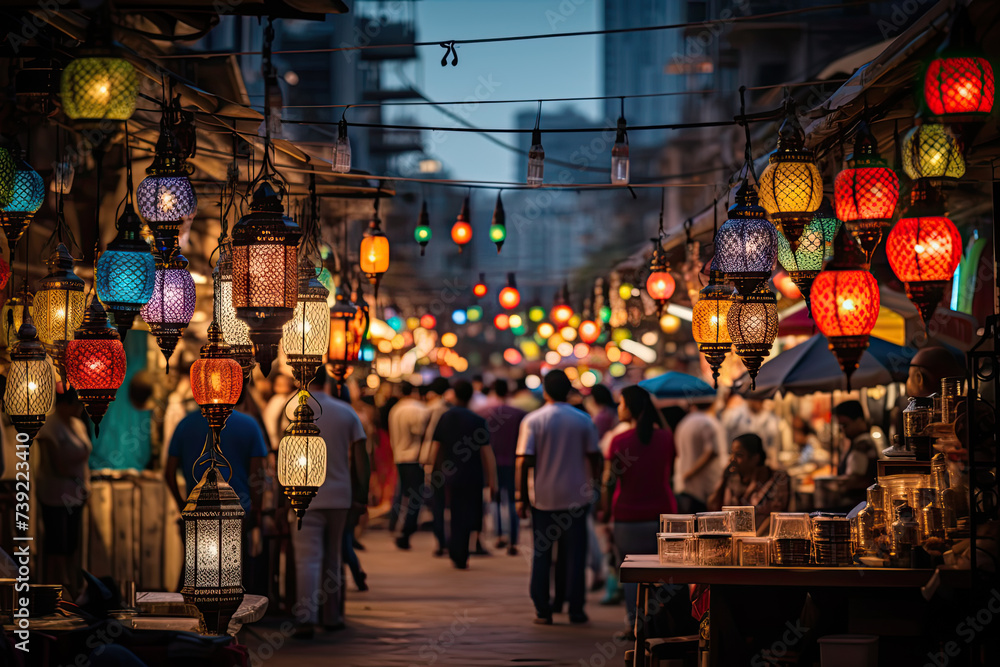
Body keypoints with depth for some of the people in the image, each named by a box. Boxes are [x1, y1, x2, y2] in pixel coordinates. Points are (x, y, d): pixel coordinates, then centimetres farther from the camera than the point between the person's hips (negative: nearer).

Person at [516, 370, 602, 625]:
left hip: (543, 498, 0)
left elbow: (524, 461, -9)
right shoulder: (583, 420, -1)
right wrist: (595, 486, 18)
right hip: (576, 497, 1)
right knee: (575, 554, 6)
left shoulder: (532, 420, -5)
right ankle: (575, 609, 5)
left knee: (541, 554, 8)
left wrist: (522, 497, -3)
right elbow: (595, 457, 3)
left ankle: (542, 611, 7)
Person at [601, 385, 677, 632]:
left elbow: (609, 481, -8)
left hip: (629, 516, -3)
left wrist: (606, 510, 4)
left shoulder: (620, 441, -10)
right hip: (662, 513, 3)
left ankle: (634, 624, 5)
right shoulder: (666, 437, 0)